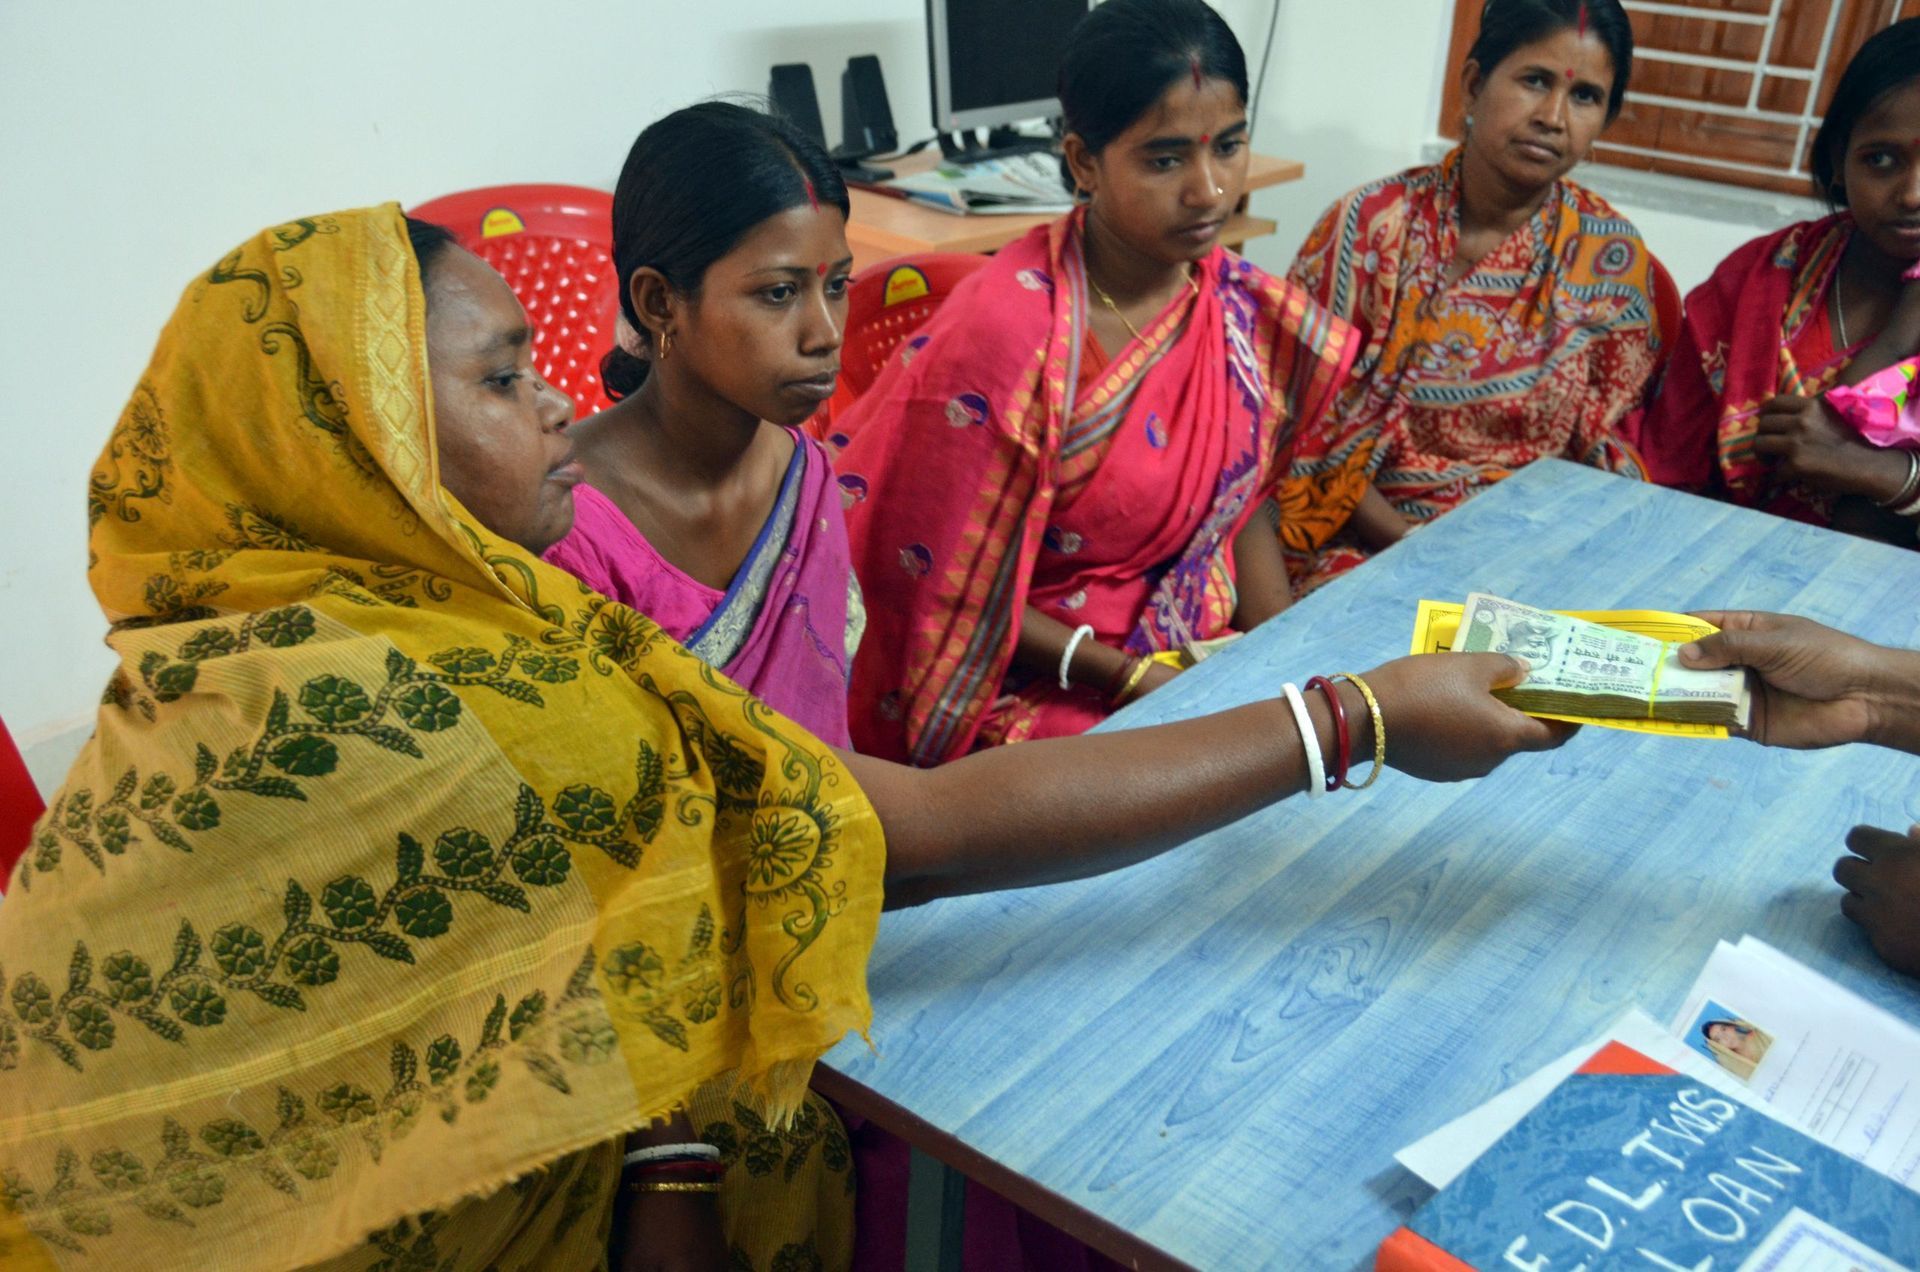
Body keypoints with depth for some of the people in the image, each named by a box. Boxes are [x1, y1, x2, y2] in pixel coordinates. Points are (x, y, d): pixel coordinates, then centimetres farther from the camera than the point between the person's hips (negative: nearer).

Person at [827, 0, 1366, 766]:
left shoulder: (1240, 308, -1)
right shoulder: (1004, 330, -21)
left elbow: (1245, 498, 10)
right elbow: (938, 584, -14)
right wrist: (1122, 674, -17)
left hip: (1199, 652, 7)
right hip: (1034, 685, -6)